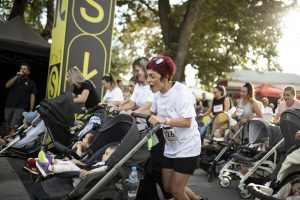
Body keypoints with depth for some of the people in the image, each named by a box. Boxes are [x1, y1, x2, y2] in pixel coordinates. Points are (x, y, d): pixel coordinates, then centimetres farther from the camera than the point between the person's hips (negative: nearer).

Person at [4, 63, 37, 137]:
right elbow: (7, 85, 1)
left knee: (13, 127, -17)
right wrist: (16, 76, -8)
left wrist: (31, 110, -8)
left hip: (21, 108, -4)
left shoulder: (31, 83, 9)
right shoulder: (15, 78, 19)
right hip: (9, 106, 4)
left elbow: (32, 96, 1)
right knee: (8, 128, 7)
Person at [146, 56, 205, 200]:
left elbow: (187, 122, -27)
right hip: (170, 147, 7)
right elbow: (153, 113, 12)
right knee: (168, 187, 13)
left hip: (187, 147, -7)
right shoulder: (158, 94, -2)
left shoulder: (181, 91, -22)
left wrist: (164, 120, -38)